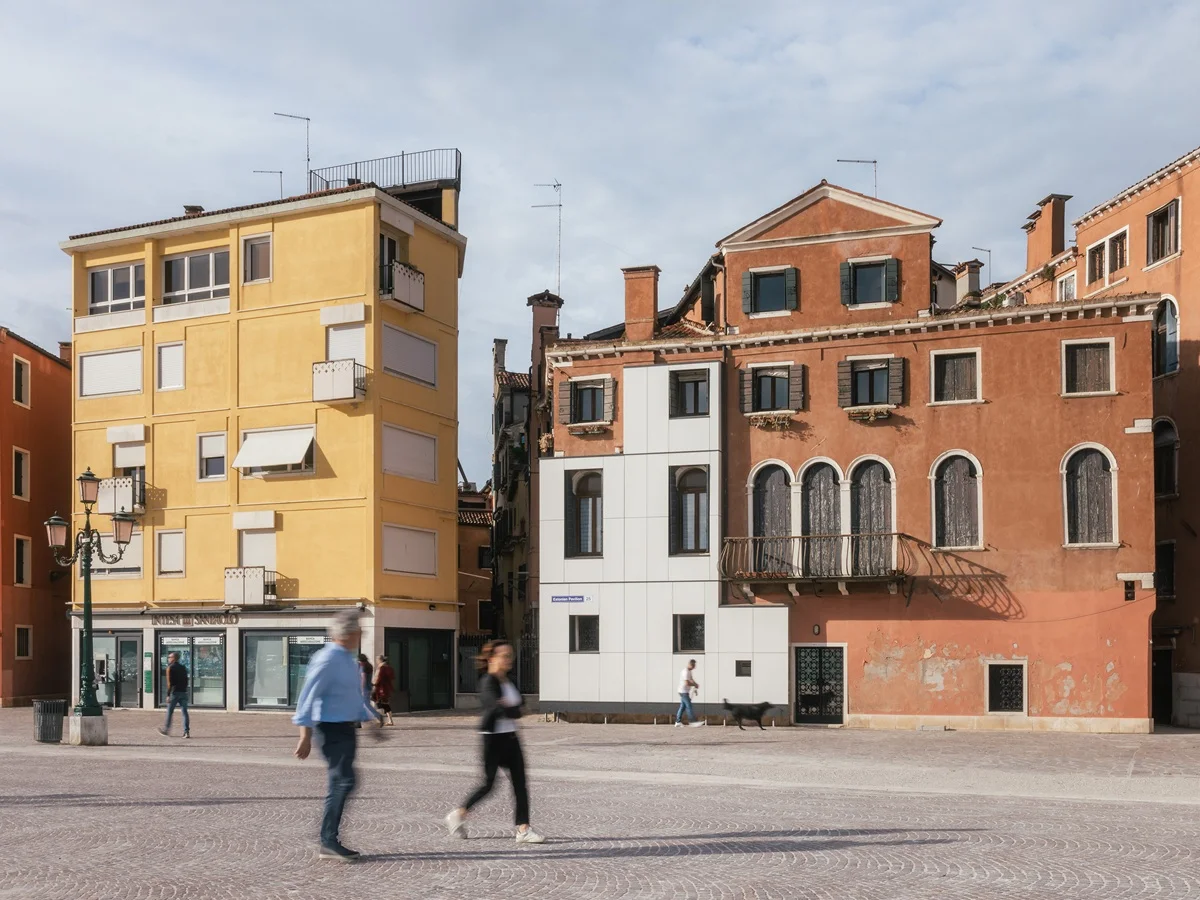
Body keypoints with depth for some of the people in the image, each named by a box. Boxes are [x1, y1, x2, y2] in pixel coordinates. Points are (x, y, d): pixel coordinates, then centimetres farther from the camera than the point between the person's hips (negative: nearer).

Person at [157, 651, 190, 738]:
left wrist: (168, 695, -12)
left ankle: (166, 730, 19)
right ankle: (187, 732, -6)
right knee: (184, 712, 1)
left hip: (174, 692, -5)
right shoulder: (183, 668, 13)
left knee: (169, 712, 9)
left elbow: (169, 682, -12)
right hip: (183, 692, 5)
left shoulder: (170, 668, -6)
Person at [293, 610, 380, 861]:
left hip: (347, 729, 10)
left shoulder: (349, 660, 14)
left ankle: (329, 842, 17)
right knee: (344, 782, -14)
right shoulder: (327, 660, -16)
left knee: (340, 785, 11)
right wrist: (306, 737, -20)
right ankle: (329, 841, -8)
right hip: (332, 729, -10)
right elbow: (307, 697, -18)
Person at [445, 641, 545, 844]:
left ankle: (523, 829, 1)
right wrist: (513, 710, -8)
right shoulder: (488, 682, -13)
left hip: (510, 737, 8)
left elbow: (517, 710, 4)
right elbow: (498, 707, -25)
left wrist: (509, 708, -15)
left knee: (520, 783, 1)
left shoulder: (508, 682, 12)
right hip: (493, 737, -8)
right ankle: (458, 815, 18)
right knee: (489, 783, -1)